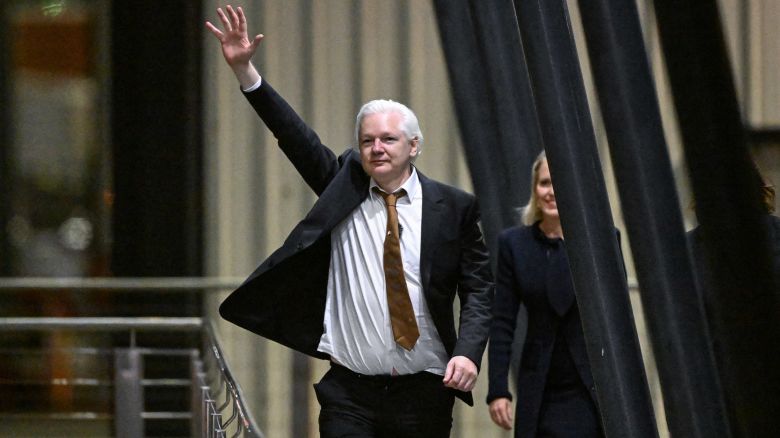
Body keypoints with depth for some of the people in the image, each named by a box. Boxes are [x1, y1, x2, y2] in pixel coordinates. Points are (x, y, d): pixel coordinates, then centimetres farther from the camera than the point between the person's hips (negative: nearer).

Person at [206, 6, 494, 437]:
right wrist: (244, 70, -10)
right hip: (350, 392, 0)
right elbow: (295, 137, -1)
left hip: (424, 392, 0)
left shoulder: (453, 206, 2)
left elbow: (478, 288, 2)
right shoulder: (344, 187, 7)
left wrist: (468, 352, -14)